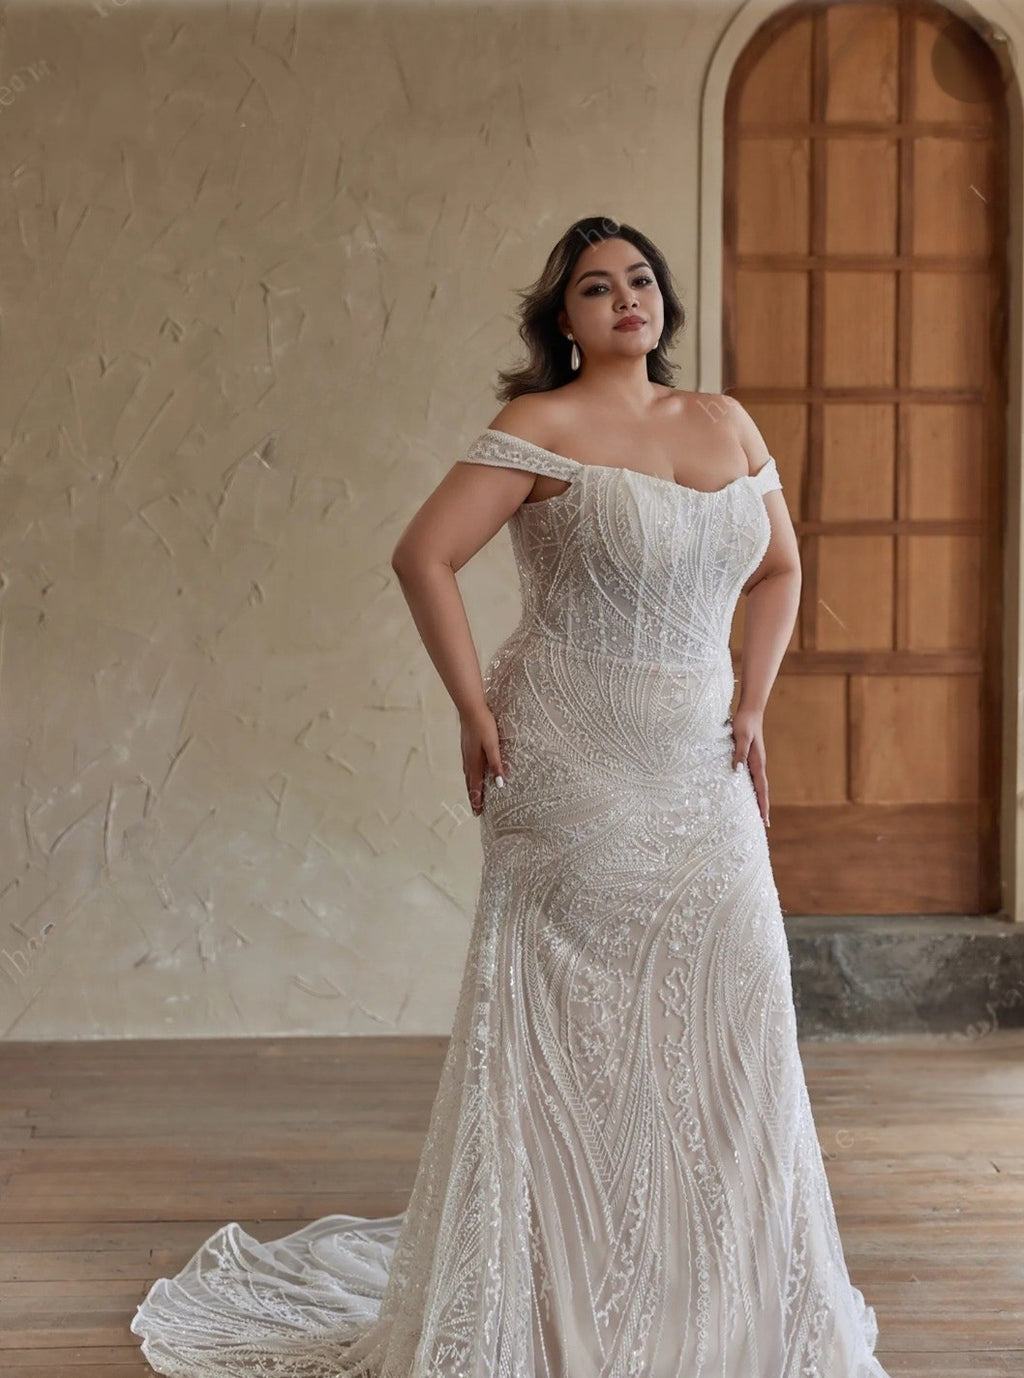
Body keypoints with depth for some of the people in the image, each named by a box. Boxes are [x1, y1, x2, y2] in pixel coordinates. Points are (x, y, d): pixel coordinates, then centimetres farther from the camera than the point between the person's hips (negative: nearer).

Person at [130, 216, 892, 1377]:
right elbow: (423, 556, -12)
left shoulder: (726, 425, 12)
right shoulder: (544, 426, -5)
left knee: (727, 1011, 6)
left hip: (699, 773, 5)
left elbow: (779, 570, 22)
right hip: (570, 767, -5)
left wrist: (752, 703, 10)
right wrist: (475, 714, -12)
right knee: (568, 1029, 1)